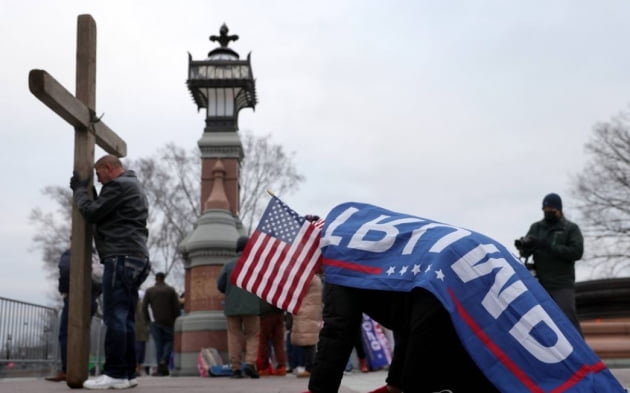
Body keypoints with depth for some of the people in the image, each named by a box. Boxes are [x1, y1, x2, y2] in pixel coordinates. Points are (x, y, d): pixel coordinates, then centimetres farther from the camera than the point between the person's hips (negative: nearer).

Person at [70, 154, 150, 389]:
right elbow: (104, 214, 27)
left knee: (114, 316, -11)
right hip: (134, 258, 10)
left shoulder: (119, 185, -6)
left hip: (121, 257, -10)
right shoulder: (133, 186, 26)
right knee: (125, 318, 7)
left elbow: (92, 213, -8)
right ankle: (127, 373, 7)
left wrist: (80, 189, 7)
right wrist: (86, 190, 19)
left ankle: (115, 374, -12)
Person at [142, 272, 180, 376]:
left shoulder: (149, 291, 4)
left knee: (159, 344, 5)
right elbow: (176, 306, -4)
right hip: (168, 321, -1)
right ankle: (164, 361, -13)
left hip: (155, 322, 1)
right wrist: (175, 318, 5)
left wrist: (148, 319, 8)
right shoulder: (171, 290, 2)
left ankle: (161, 369, 2)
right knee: (169, 341, 11)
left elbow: (144, 307, -2)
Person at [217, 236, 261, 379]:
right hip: (251, 306, -2)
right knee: (253, 336, 5)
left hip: (231, 306, 2)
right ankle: (250, 363, -12)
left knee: (234, 336, 6)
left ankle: (235, 368, 3)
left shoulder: (229, 265, 3)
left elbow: (220, 285, 2)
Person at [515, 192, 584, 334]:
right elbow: (525, 253, 6)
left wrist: (548, 246, -16)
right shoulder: (536, 228, 13)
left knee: (567, 319, -14)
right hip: (540, 284, 4)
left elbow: (577, 252, -10)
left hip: (562, 285, -4)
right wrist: (524, 245, -19)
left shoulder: (571, 228, 4)